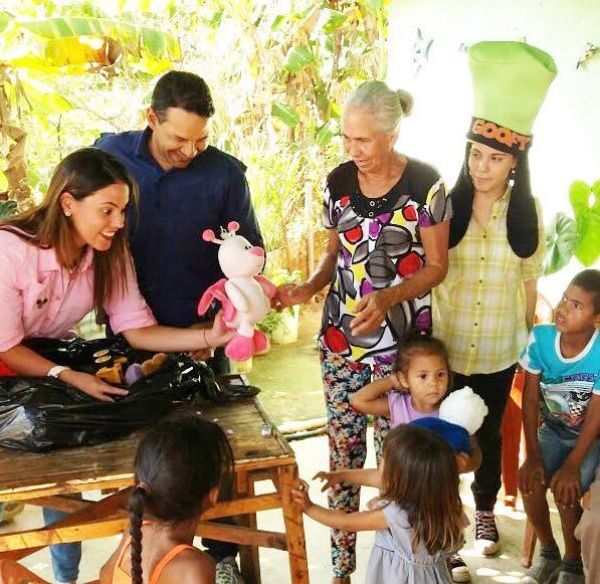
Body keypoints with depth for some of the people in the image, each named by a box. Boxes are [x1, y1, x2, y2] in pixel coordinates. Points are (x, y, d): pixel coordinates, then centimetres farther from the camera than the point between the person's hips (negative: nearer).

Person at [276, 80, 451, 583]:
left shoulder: (424, 184, -11)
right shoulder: (339, 181, 2)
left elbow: (436, 265, -5)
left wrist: (388, 297, -21)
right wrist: (309, 287, -6)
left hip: (400, 339, -4)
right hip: (341, 335, 4)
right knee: (343, 449, 10)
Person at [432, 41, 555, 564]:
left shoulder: (528, 213, -5)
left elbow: (530, 282, 3)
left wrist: (530, 338, 8)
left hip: (499, 350, 1)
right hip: (444, 344, -1)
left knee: (489, 432, 18)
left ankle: (485, 510, 41)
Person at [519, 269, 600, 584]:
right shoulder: (541, 337, -19)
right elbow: (530, 399, -12)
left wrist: (572, 465, -22)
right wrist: (533, 455, -15)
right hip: (553, 429, 3)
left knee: (565, 490, -21)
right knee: (530, 480, -17)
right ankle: (548, 552, 10)